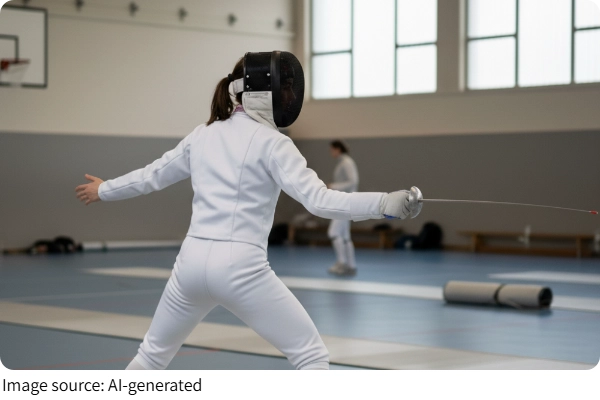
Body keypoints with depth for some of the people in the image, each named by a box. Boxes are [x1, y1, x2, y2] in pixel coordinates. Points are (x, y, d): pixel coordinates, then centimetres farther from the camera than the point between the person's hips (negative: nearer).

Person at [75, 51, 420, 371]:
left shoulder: (203, 135, 12)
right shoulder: (271, 143, -6)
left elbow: (152, 176, 25)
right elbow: (319, 201, -18)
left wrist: (104, 190, 42)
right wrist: (385, 204, -24)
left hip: (193, 262, 6)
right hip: (240, 267, -6)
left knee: (154, 354, 26)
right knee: (312, 356, 3)